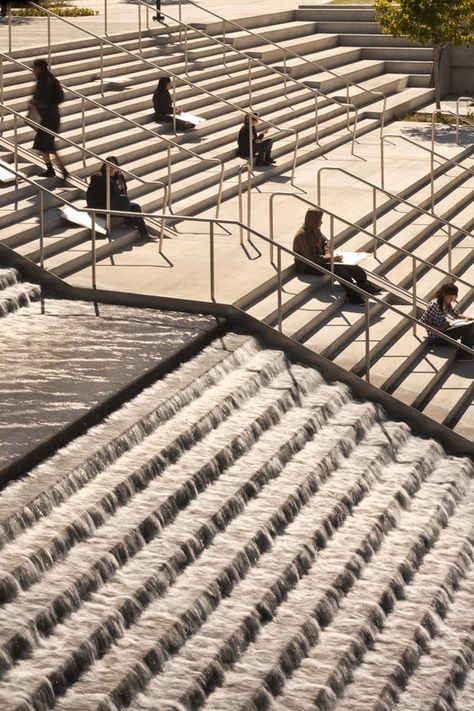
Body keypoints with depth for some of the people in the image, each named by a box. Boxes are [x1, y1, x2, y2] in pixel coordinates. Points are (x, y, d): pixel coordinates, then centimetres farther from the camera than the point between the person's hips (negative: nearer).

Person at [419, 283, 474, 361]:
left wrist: (465, 317, 0)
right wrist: (439, 328, -26)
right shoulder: (434, 305, -22)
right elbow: (422, 321, -22)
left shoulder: (447, 304, 5)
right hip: (437, 338, -9)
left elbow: (455, 314, 20)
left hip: (444, 330, 9)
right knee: (467, 328, -19)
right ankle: (462, 355, -4)